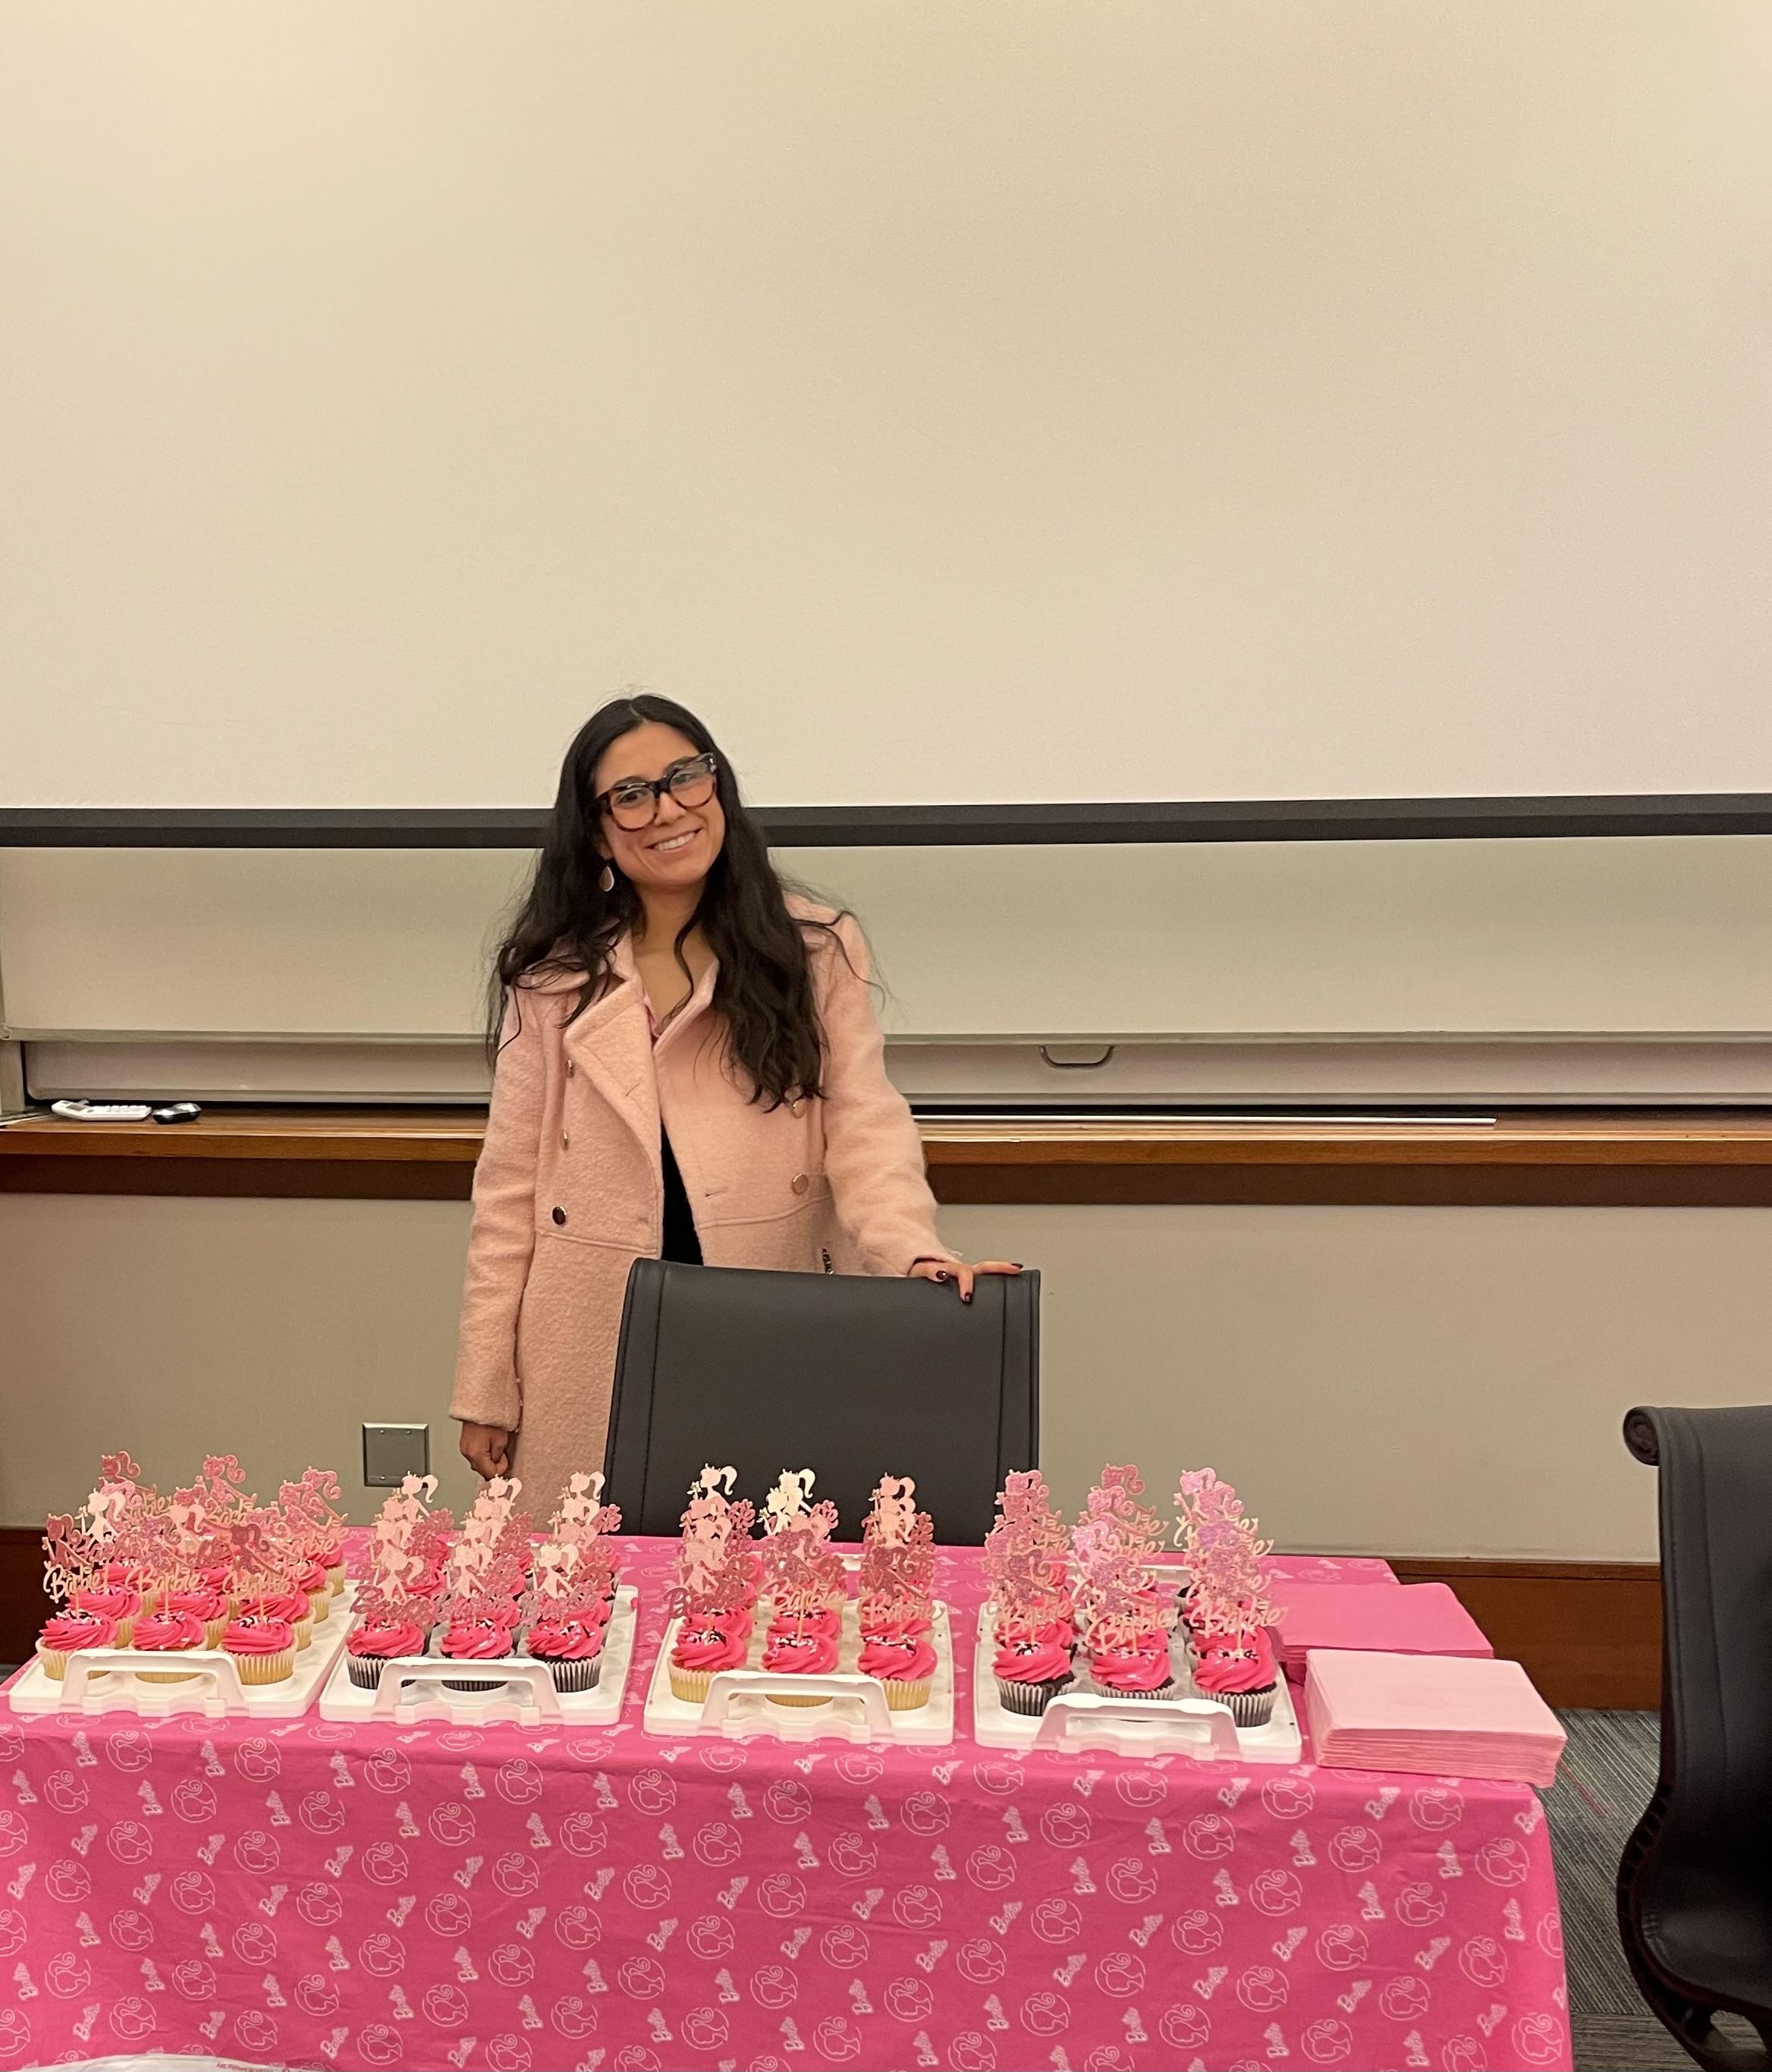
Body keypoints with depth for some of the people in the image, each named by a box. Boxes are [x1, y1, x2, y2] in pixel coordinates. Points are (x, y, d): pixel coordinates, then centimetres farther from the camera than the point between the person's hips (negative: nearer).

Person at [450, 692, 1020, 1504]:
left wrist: (914, 1253, -24)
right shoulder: (553, 977, 4)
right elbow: (511, 1185, 4)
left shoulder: (817, 949, 3)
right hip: (596, 1354, 1)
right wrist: (485, 1390, 3)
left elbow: (865, 1125, -5)